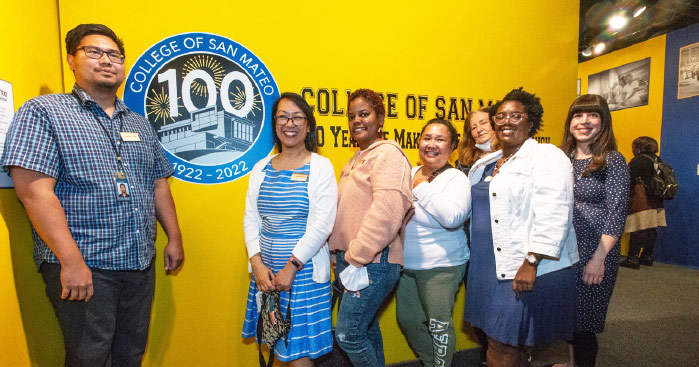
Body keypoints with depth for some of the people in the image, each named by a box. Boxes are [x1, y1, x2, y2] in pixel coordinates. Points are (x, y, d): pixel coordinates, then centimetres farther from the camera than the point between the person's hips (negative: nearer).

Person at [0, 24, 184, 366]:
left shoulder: (140, 124, 13)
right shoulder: (43, 112, -3)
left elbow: (158, 184, 14)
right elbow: (33, 190, -13)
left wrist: (174, 237, 10)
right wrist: (71, 260, -19)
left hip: (141, 263, 5)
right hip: (82, 266, -5)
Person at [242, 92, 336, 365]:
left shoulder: (321, 167, -6)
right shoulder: (261, 168, 7)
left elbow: (323, 224, -13)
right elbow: (250, 219, 6)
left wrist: (291, 267, -13)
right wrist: (257, 263, -4)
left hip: (304, 269, -4)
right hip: (265, 269, 5)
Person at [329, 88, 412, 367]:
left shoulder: (388, 154, -10)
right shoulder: (357, 159, 17)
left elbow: (386, 212, -22)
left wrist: (357, 257, -20)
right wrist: (344, 256, 13)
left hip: (373, 261, -9)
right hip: (350, 259, 9)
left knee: (347, 334, -2)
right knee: (367, 329, 20)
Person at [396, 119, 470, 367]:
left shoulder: (456, 179, -11)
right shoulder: (409, 174, 7)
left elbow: (452, 217, -31)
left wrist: (421, 188, -22)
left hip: (441, 267, -6)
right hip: (406, 265, 7)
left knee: (438, 323, 3)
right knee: (407, 318, 17)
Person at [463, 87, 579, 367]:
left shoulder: (547, 157, -8)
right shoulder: (485, 164, 15)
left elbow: (552, 216, -18)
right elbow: (476, 211, 22)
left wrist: (531, 263, -22)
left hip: (529, 270, -7)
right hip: (491, 268, 7)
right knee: (511, 344, 18)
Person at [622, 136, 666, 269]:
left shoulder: (639, 160, -11)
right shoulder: (656, 160, 15)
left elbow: (628, 179, -14)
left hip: (641, 202, -9)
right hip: (655, 202, 9)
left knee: (637, 230, -6)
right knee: (650, 231, 13)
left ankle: (633, 258, -4)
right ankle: (647, 256, 21)